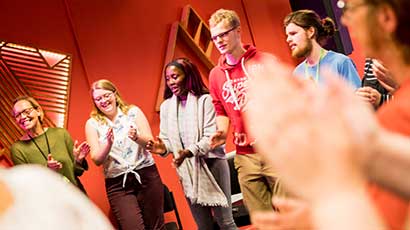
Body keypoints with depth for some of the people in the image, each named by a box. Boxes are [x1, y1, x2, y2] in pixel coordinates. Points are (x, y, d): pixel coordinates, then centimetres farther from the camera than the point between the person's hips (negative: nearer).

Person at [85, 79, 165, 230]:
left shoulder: (133, 111, 4)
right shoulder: (93, 124, 2)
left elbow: (150, 142, -3)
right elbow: (97, 160, -4)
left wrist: (137, 137, -24)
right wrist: (108, 144, -22)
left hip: (146, 175, 1)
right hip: (117, 184, -1)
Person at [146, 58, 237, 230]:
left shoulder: (205, 100, -7)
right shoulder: (166, 106, 8)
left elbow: (211, 137, -13)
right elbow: (167, 138, 11)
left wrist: (190, 151, -28)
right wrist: (163, 148, -13)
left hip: (211, 164, -5)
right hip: (186, 171, 5)